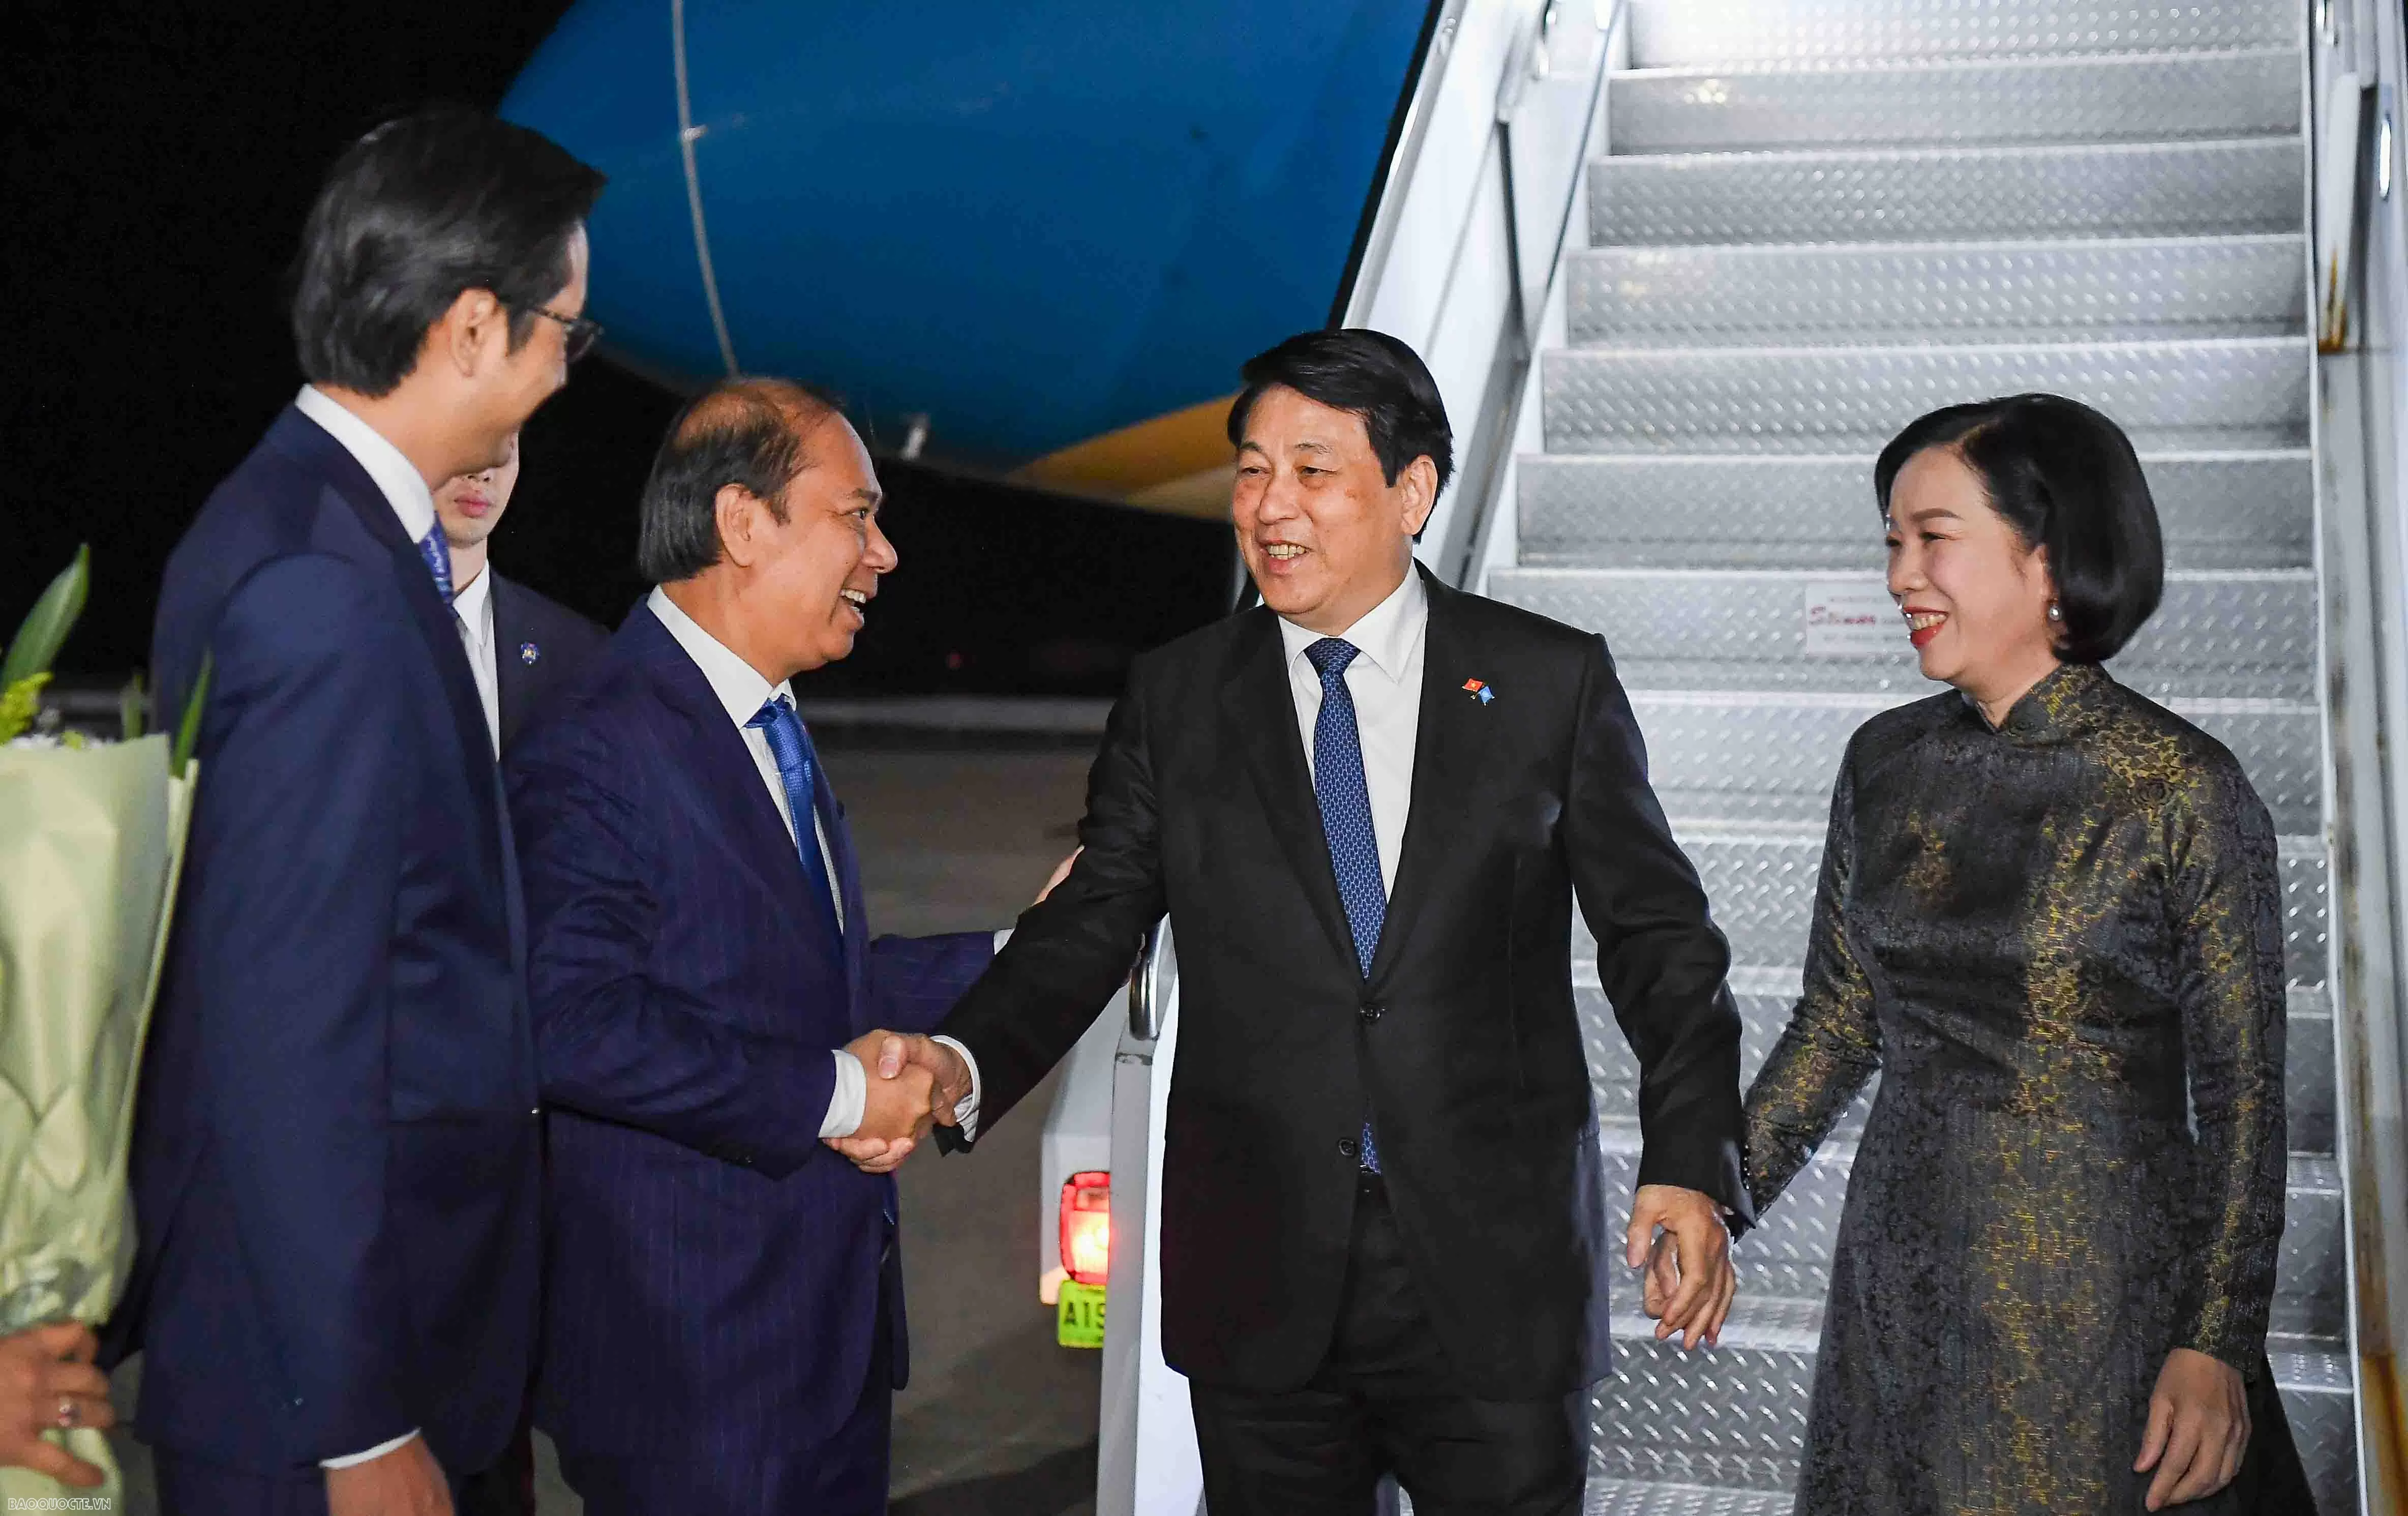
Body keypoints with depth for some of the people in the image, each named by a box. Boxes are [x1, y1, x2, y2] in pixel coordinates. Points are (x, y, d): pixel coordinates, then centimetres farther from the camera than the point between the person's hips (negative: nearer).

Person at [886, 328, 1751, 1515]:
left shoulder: (1553, 682, 1)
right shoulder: (1176, 699, 5)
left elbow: (1658, 939, 3)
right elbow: (1089, 924, 1)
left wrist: (1692, 1167, -9)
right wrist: (961, 1068, -18)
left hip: (1494, 1276, -1)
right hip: (1262, 1291, 2)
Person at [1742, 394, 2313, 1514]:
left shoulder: (2184, 790, -12)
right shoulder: (1887, 763, 2)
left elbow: (2243, 1095, -9)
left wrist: (2219, 1346, -13)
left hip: (2103, 1290, -4)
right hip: (1903, 1285, 5)